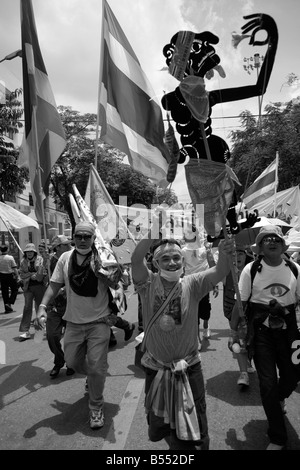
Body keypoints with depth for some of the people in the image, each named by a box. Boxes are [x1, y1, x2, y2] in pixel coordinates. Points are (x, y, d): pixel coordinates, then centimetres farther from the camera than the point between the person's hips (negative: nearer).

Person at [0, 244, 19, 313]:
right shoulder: (10, 257, -12)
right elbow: (15, 268, -11)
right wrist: (17, 276, -4)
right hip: (10, 275, -4)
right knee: (14, 289, 12)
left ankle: (7, 308, 15)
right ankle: (9, 303, -5)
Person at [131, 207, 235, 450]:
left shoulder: (192, 284, -10)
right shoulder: (148, 284, -11)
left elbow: (221, 272, -25)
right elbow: (136, 259, -29)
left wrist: (224, 254, -46)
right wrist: (155, 230, -39)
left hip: (189, 368, -1)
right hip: (156, 369, 1)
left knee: (197, 437, 13)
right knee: (157, 430, 23)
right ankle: (174, 441, 54)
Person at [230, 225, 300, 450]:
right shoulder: (251, 269, -10)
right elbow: (240, 302, -5)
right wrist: (234, 328, -1)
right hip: (261, 330, -3)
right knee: (268, 383, 0)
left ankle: (279, 398, 55)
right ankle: (278, 438, 22)